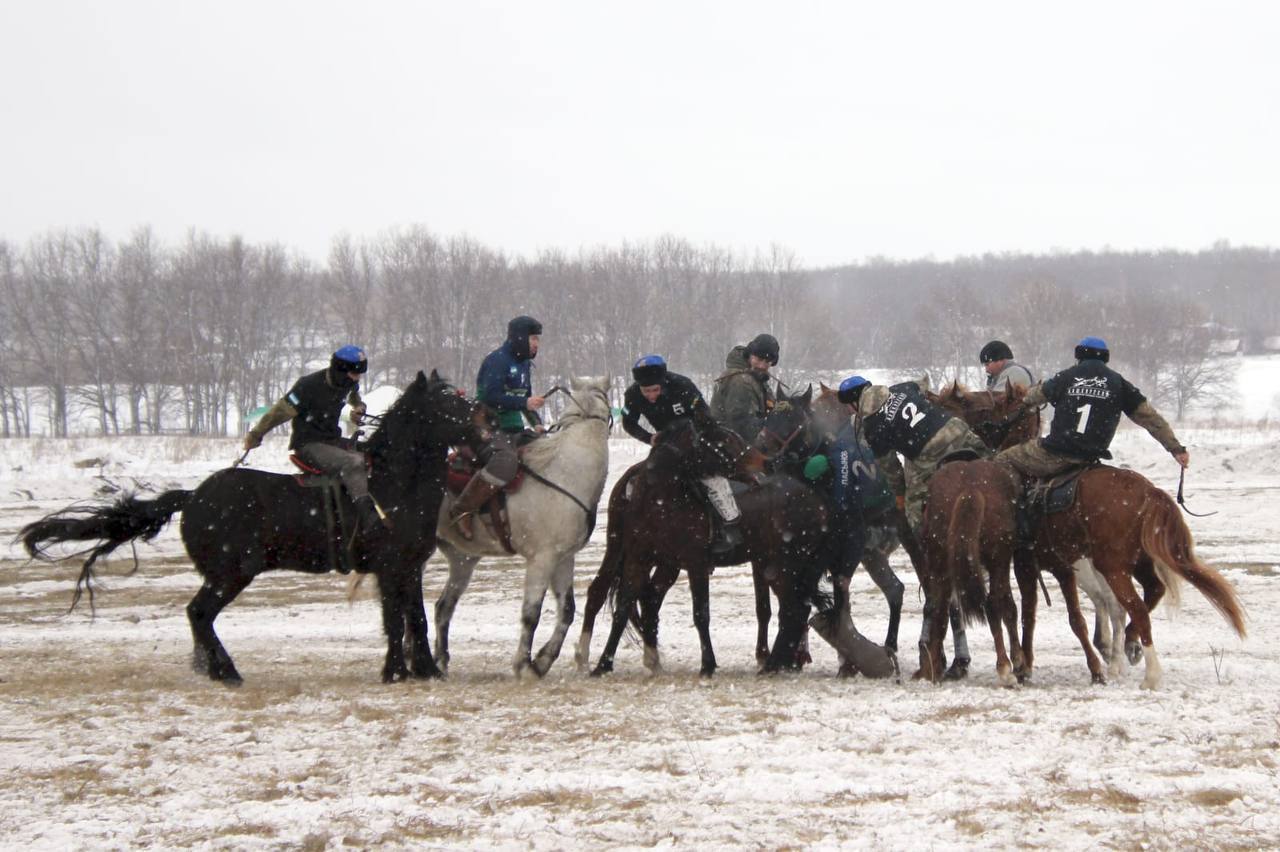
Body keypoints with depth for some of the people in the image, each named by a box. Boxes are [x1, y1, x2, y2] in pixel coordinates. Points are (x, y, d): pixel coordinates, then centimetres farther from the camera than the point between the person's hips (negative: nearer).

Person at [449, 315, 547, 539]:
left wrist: (536, 423, 9)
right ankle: (461, 511, -29)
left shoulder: (523, 363, 17)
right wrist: (524, 403, -25)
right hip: (491, 427, -10)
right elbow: (491, 397, -21)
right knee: (506, 461, -35)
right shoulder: (497, 360, -11)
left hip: (514, 429, 10)